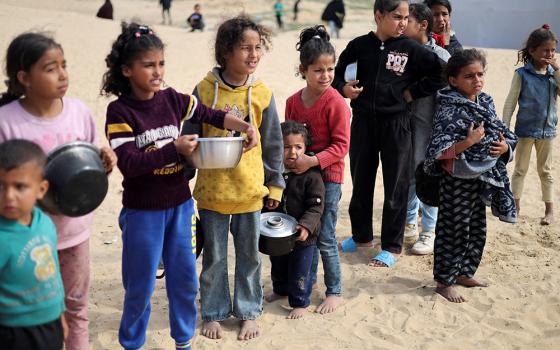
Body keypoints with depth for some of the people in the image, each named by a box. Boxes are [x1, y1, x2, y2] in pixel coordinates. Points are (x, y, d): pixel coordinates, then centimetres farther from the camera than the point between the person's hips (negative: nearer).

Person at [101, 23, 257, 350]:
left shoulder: (171, 99, -1)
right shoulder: (119, 111, -13)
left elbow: (212, 116, 11)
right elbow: (129, 163, -21)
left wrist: (246, 127, -5)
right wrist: (176, 148, -24)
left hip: (180, 205, 4)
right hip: (143, 212, -4)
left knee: (185, 279, 13)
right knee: (141, 286, 9)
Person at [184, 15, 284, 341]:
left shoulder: (262, 93, -5)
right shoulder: (206, 89, -7)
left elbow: (273, 143, 3)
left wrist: (275, 184, 5)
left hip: (250, 188, 1)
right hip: (211, 189, 0)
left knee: (249, 254, 14)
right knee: (214, 256, 13)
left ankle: (249, 312, 30)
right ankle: (214, 313, 30)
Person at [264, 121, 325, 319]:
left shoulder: (311, 175, -17)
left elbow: (316, 206, -19)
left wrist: (306, 226, -31)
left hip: (303, 235, -5)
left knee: (299, 271, 6)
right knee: (278, 265, 25)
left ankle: (300, 303, 24)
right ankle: (280, 290, 49)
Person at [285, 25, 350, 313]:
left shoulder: (335, 103, -15)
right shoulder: (293, 102, 2)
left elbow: (341, 146, -16)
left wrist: (313, 161, -24)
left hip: (327, 175, -6)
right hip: (301, 174, 6)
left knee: (325, 238, -1)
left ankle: (335, 292, 14)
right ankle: (308, 280, 34)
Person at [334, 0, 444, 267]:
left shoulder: (410, 49, -4)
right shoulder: (360, 45, 0)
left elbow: (442, 72, -3)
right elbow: (335, 72, 11)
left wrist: (413, 92, -6)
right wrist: (342, 87, -9)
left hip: (396, 124, -2)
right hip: (362, 122, 2)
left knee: (395, 186, 4)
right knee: (360, 182, 14)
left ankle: (391, 247, 16)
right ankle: (361, 236, 33)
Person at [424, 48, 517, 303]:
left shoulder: (486, 104, 7)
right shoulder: (449, 110, -16)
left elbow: (504, 134, 14)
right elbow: (440, 151, -22)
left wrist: (505, 146, -8)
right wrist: (469, 142, -28)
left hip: (483, 179, 8)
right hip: (457, 180, -8)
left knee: (477, 230, 18)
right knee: (453, 231, 2)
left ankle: (465, 273, 36)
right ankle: (444, 282, 16)